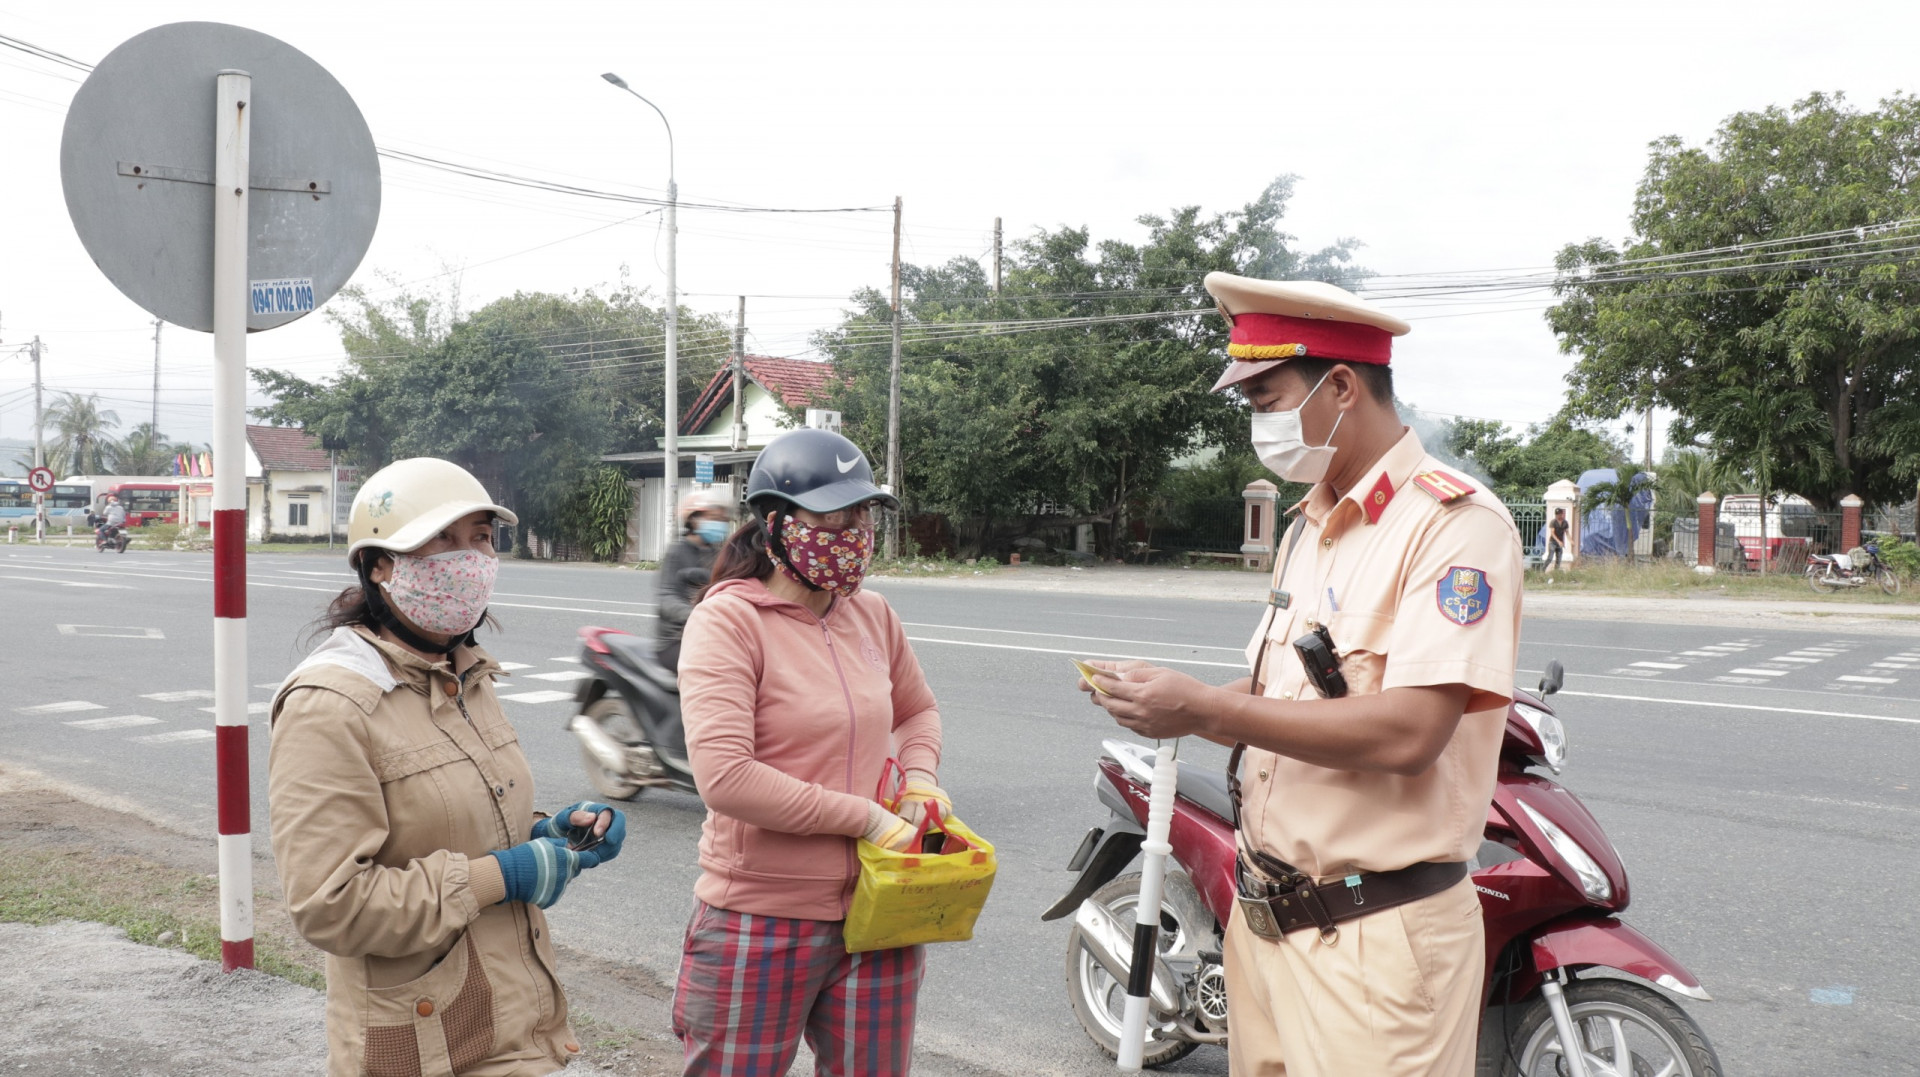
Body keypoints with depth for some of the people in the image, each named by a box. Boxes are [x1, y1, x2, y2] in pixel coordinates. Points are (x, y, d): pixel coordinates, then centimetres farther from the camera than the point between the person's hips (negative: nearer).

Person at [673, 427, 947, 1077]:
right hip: (762, 925, -5)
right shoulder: (729, 620, -13)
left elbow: (918, 709, 24)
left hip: (879, 920, 5)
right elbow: (724, 776, -24)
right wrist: (865, 817, -19)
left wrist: (919, 775, 2)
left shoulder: (873, 615, 5)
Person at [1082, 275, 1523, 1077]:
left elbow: (1406, 733, -25)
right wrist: (1164, 701, -3)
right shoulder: (1309, 526, 14)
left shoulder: (1455, 522, -14)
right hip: (1264, 920, 8)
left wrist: (1203, 709, -22)